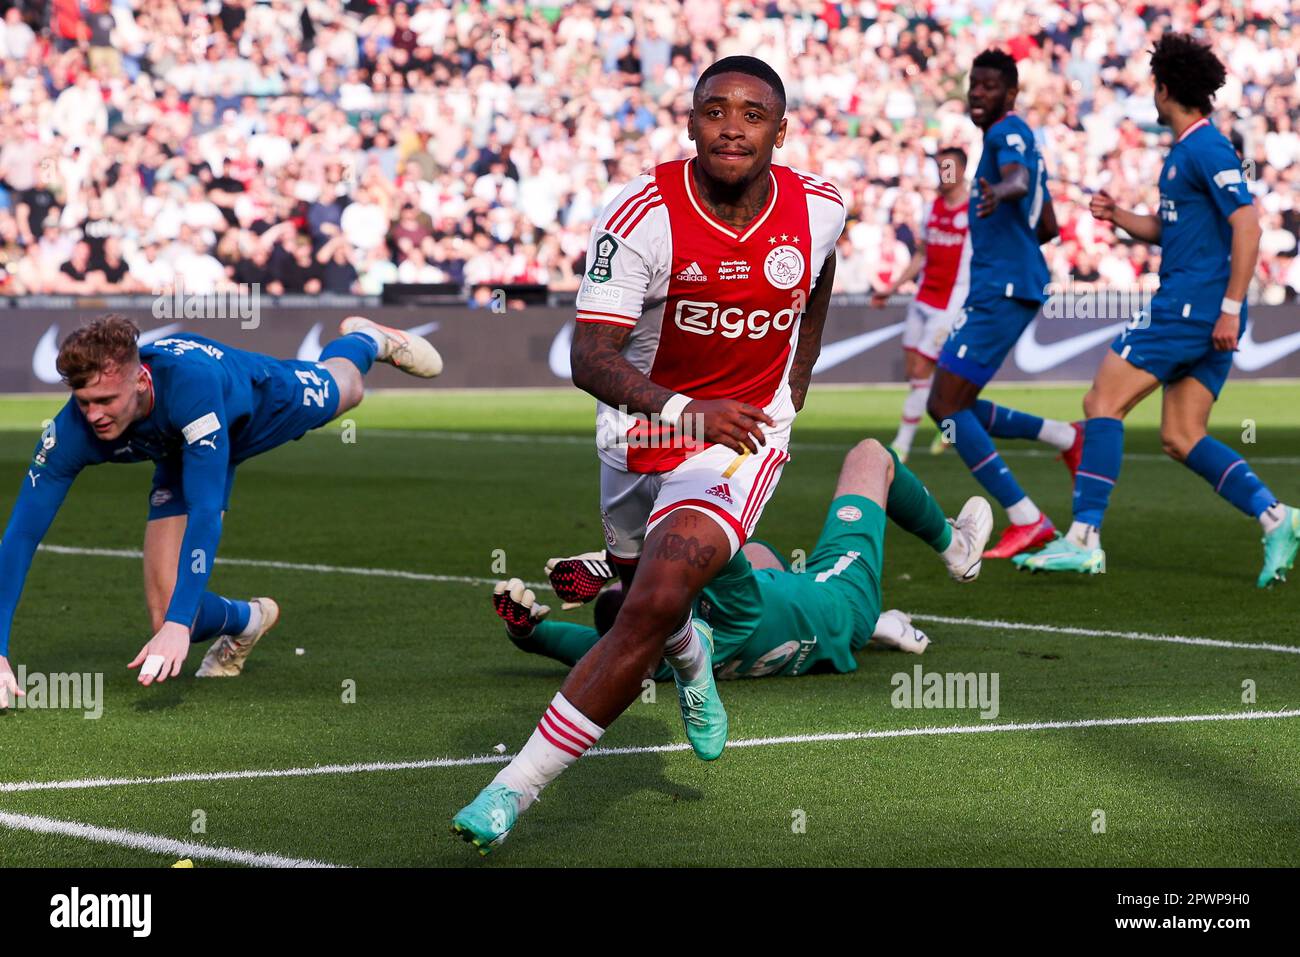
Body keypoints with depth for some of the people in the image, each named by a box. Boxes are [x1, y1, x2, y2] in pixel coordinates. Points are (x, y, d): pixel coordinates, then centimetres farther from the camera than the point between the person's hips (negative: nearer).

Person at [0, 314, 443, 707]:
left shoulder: (189, 380, -50)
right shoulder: (70, 433, -40)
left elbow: (205, 509, -53)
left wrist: (180, 623, -62)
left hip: (265, 401, -2)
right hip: (183, 450, 2)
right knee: (167, 617, -9)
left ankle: (367, 337, 68)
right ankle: (244, 622, 27)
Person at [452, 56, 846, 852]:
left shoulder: (818, 209, -10)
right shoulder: (643, 216, -21)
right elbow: (591, 359, -27)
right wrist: (687, 410, -43)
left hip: (743, 435, -1)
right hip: (643, 422, 1)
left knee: (654, 607, -21)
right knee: (648, 601, 22)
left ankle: (516, 788, -17)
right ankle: (691, 665, 62)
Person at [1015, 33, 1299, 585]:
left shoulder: (1206, 150, -11)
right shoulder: (1183, 152, 19)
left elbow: (1247, 225, -19)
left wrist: (1231, 307, -22)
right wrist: (1118, 217, 11)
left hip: (1192, 307, -10)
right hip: (1190, 310, 10)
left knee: (1103, 401, -9)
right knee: (1180, 439, 7)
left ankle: (1083, 539, -13)